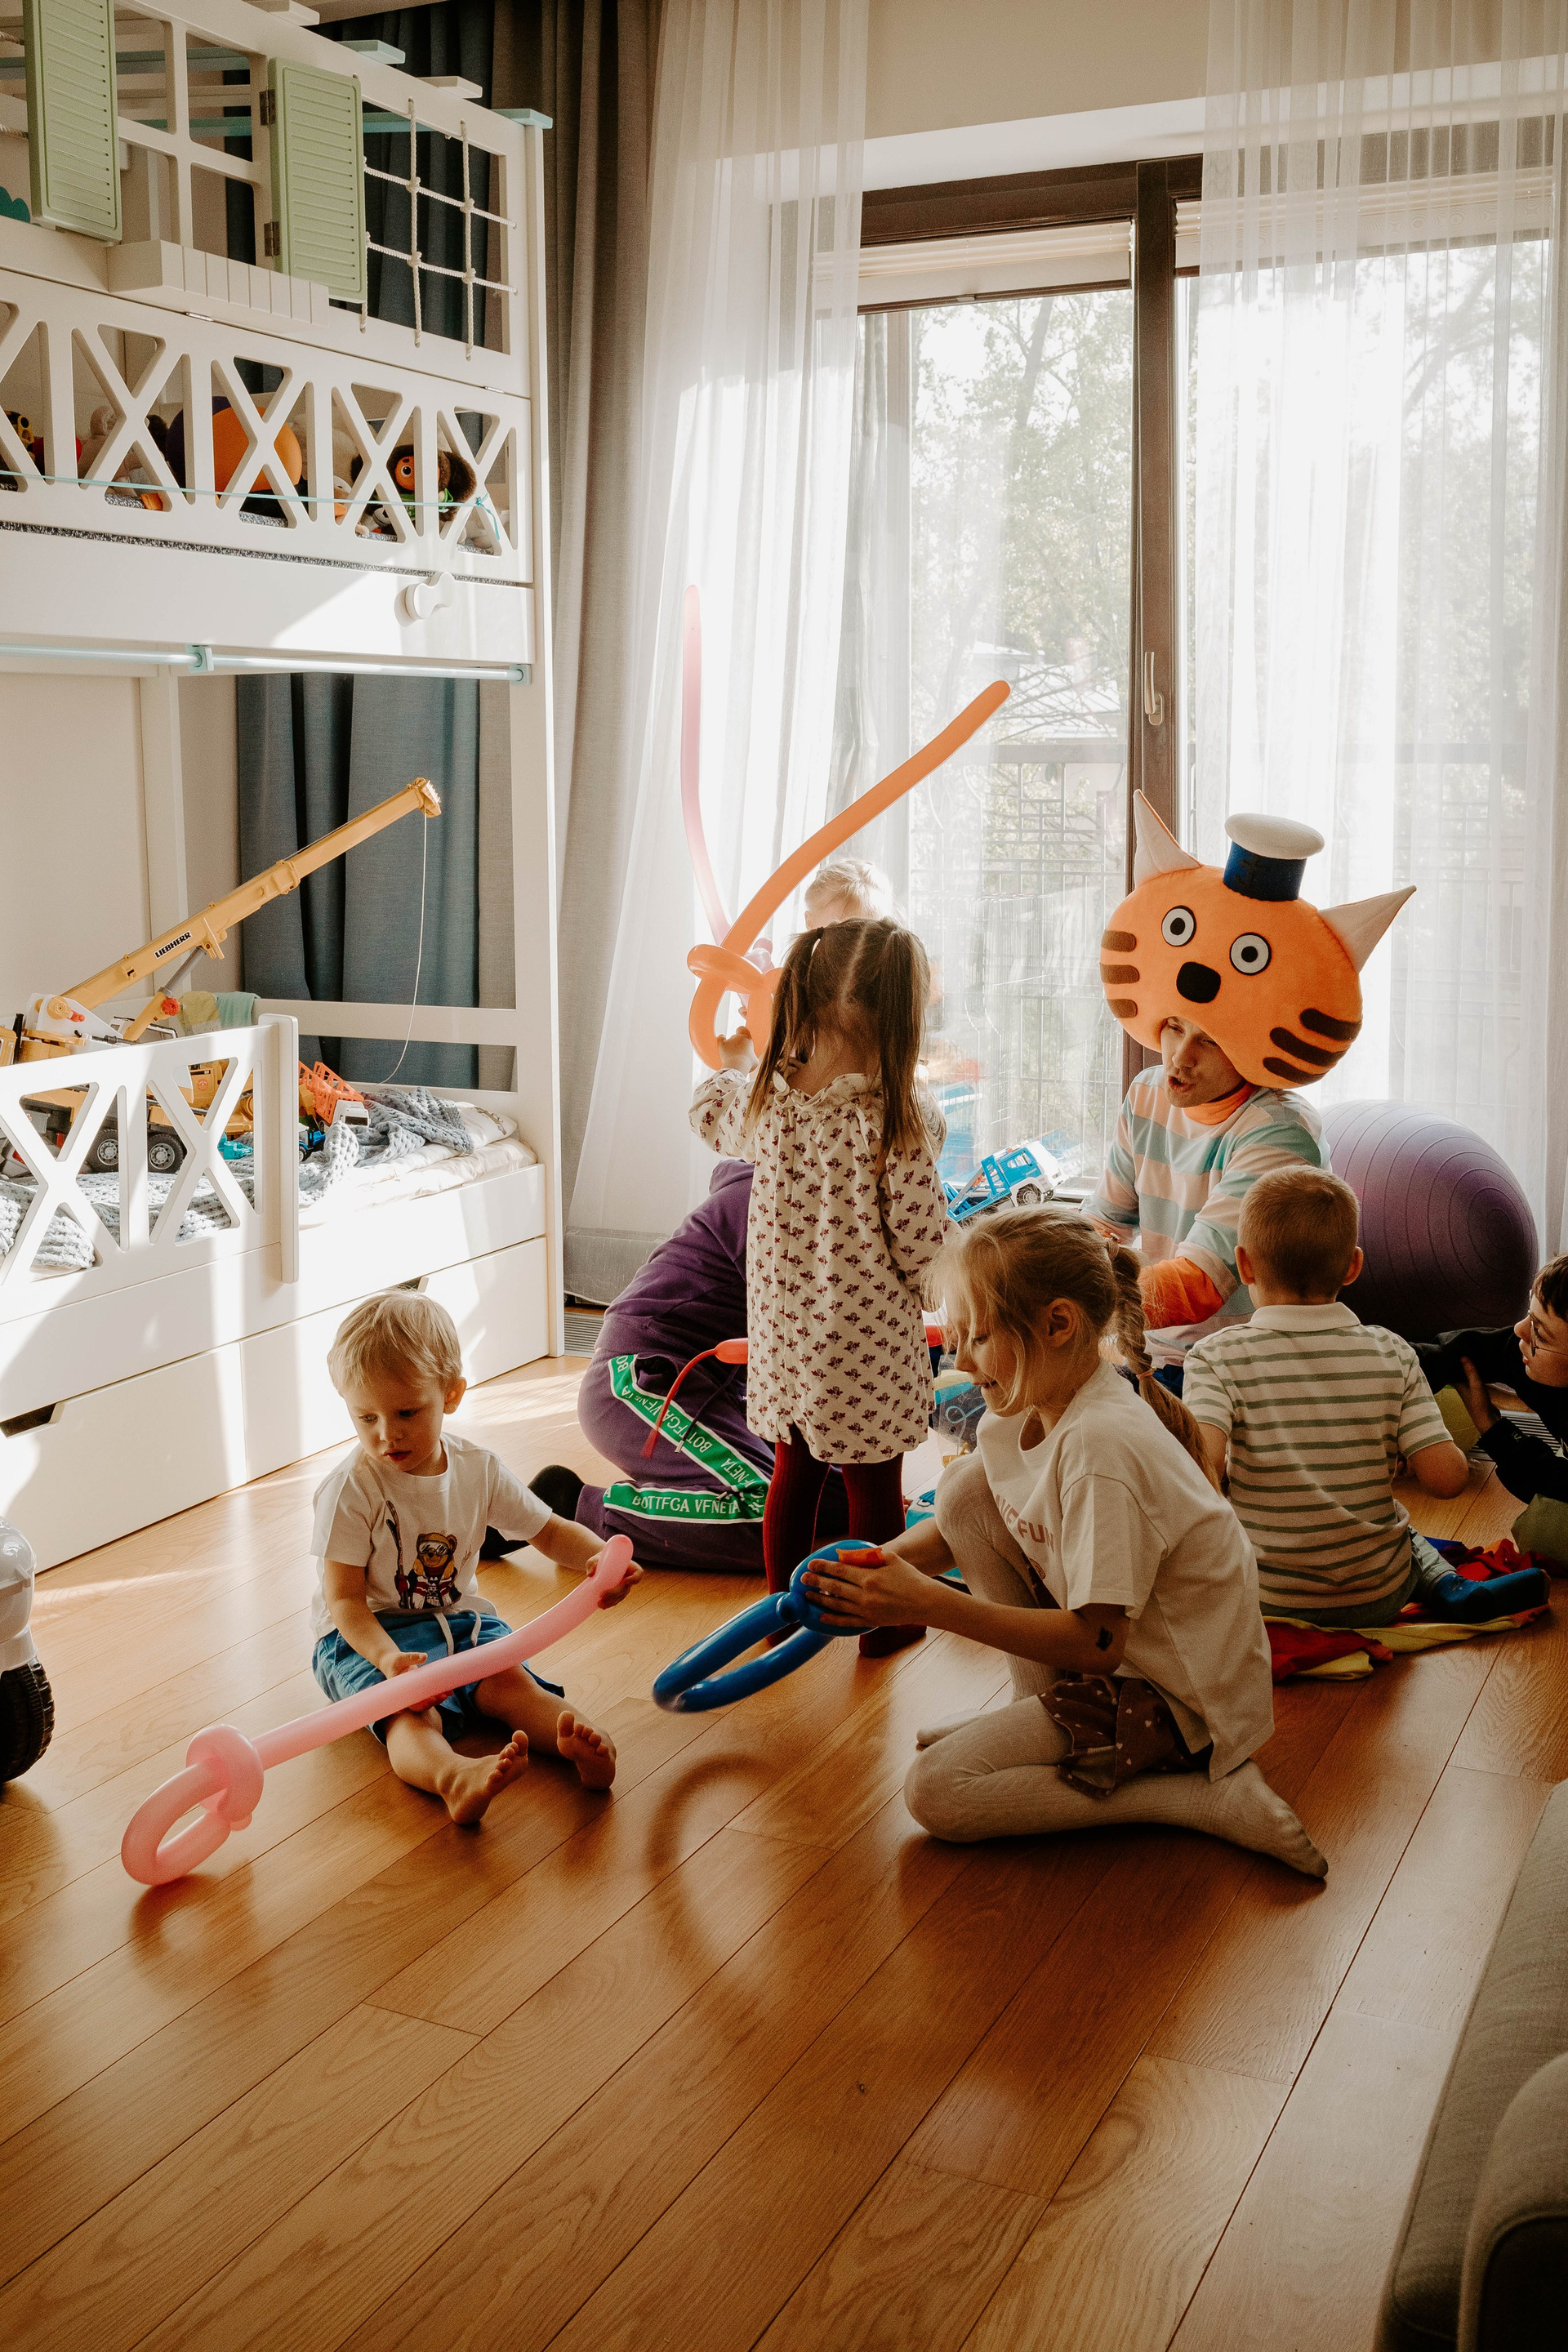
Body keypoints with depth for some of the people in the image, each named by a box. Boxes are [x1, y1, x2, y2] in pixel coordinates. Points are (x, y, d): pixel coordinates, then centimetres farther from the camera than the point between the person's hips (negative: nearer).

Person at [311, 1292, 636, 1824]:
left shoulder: (477, 1470, -1)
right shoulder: (351, 1490, -15)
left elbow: (547, 1531, 8)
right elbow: (344, 1597, -16)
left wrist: (599, 1556, -15)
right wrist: (387, 1656, -35)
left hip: (459, 1620, 5)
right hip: (366, 1637, -5)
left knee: (508, 1680, -26)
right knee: (410, 1715, -34)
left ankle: (582, 1747, -49)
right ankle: (455, 1780, -64)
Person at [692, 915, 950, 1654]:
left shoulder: (765, 1098, -7)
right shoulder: (896, 1122, -23)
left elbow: (711, 1112, 18)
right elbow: (924, 1251, -19)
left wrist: (734, 1061, 37)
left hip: (784, 1337, 5)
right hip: (868, 1348, -5)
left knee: (794, 1470, 23)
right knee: (875, 1487, 13)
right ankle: (882, 1623, 29)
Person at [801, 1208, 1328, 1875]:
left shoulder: (1101, 1447, -29)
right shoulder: (1030, 1412, -2)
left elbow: (1096, 1644, -28)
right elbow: (959, 1527, 10)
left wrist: (930, 1603, -28)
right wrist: (877, 1567, -11)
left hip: (1183, 1701, -9)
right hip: (1122, 1653, 9)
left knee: (934, 1792, -14)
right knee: (964, 1488, -1)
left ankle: (1203, 1793, -10)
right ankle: (1042, 1716, 9)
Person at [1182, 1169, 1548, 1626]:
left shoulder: (1217, 1357, -15)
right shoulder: (1391, 1354, -9)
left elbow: (1202, 1465, -30)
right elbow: (1446, 1477, -13)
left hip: (1270, 1602, -3)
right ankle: (1449, 1585, 15)